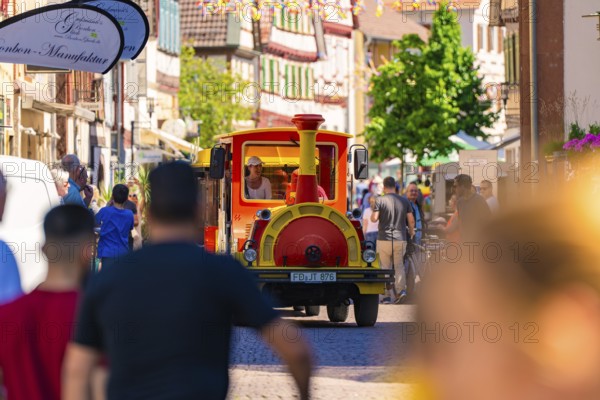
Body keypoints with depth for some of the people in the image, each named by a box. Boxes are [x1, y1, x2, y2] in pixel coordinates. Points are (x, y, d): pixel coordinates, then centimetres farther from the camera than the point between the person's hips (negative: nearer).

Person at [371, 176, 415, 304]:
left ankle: (387, 294, 4)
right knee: (399, 266, 11)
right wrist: (411, 231, 24)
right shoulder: (404, 201, 4)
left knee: (386, 267, 8)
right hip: (400, 239, 2)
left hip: (384, 239, -2)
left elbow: (374, 218, -12)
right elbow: (411, 220, 5)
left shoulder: (380, 200, -6)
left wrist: (372, 214, 11)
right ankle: (401, 289, -11)